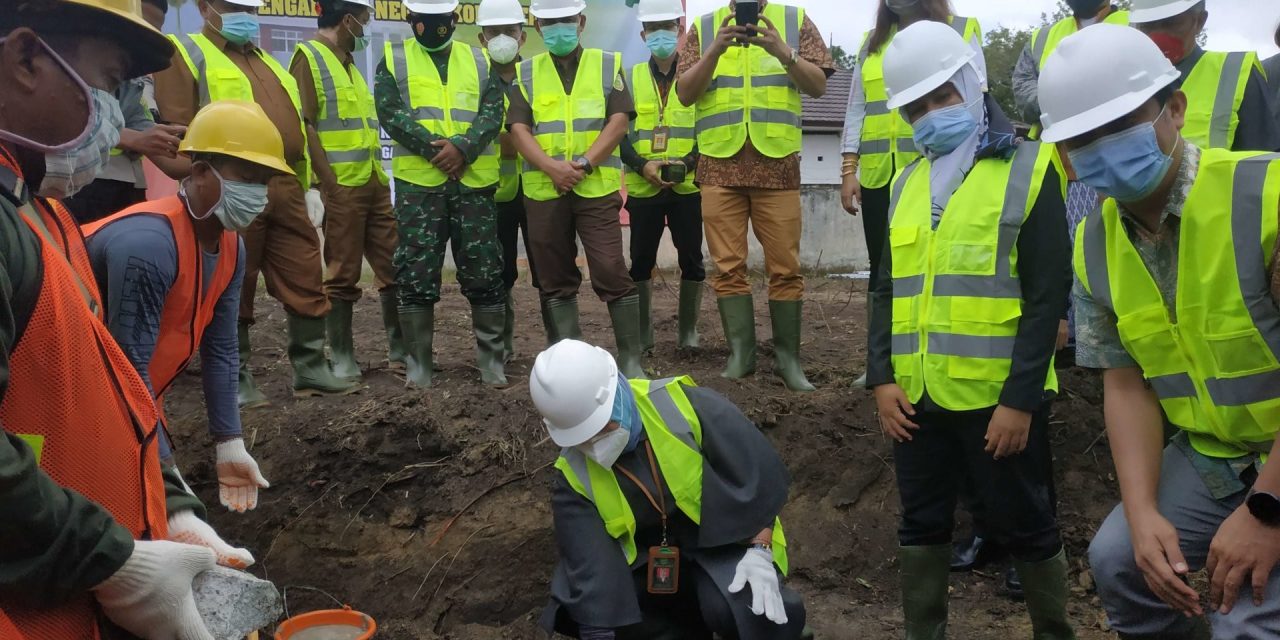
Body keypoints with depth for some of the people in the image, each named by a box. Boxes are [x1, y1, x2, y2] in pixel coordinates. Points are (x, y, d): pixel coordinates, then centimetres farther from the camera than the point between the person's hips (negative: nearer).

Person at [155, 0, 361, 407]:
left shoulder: (268, 63, 26)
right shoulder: (187, 53, 4)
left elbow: (296, 126, 25)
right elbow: (178, 127, -6)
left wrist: (306, 186, 18)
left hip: (285, 190, 7)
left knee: (306, 282, 6)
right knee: (232, 289, 0)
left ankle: (311, 371, 15)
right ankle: (236, 379, 10)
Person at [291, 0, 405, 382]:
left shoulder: (348, 62, 20)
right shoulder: (308, 56, -5)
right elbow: (303, 124, -13)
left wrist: (379, 174, 15)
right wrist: (329, 182, -17)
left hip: (375, 184, 8)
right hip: (341, 187, -8)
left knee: (394, 267, 8)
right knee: (343, 275, -1)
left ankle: (399, 349, 16)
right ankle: (341, 356, 9)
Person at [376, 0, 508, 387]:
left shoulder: (479, 60, 13)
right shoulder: (395, 58, 8)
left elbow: (492, 113, 1)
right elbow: (390, 112, -4)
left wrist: (463, 148, -16)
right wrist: (435, 149, -15)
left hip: (473, 181, 1)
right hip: (418, 181, -1)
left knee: (483, 272, 3)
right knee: (416, 275, 1)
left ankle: (491, 359, 13)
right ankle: (418, 363, 10)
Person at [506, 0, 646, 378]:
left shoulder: (608, 65, 8)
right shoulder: (526, 73, 11)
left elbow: (619, 121, -2)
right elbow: (518, 129, 1)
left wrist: (583, 164, -14)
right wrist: (552, 167, -15)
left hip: (597, 187, -2)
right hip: (543, 190, 2)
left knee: (611, 272, -8)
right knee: (556, 279, 8)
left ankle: (631, 358, 2)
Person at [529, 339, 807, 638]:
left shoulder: (687, 407, -23)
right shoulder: (574, 477, -16)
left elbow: (760, 476, -16)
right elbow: (590, 568, -19)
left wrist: (759, 552, -23)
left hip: (721, 545, -3)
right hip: (644, 566, 4)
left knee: (759, 615, -31)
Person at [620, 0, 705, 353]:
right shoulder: (630, 78, 7)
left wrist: (687, 162, -16)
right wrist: (642, 166, -13)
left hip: (687, 185, -1)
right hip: (643, 187, 1)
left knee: (691, 260, 4)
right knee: (641, 261, 4)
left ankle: (688, 330, 18)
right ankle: (643, 332, 17)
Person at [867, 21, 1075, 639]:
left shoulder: (1028, 170, -5)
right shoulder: (907, 181, 11)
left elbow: (1046, 298, -9)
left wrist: (1020, 399, -15)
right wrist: (881, 377, 0)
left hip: (1001, 396, -4)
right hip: (917, 395, 5)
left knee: (1025, 527, 10)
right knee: (922, 524, 15)